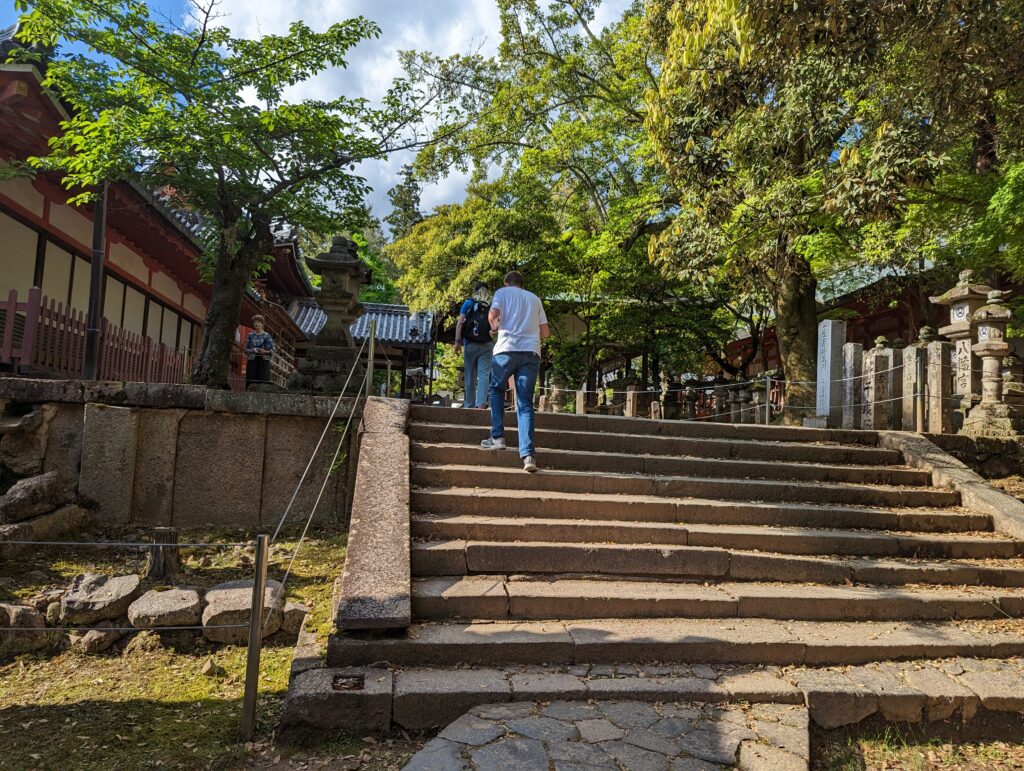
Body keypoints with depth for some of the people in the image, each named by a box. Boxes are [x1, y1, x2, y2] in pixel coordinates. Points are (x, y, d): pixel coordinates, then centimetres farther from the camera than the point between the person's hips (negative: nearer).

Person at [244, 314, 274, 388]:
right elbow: (245, 348, 11)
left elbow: (272, 350, 0)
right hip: (252, 361, 2)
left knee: (262, 380, -7)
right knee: (251, 380, -3)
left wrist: (264, 351, -18)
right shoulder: (250, 335, 10)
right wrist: (250, 351, -10)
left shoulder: (267, 335, 3)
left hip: (263, 361, -2)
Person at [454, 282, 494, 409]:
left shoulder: (468, 303, 4)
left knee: (471, 376, 7)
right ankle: (481, 404, -19)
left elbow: (460, 323, -4)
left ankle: (470, 405, 11)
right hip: (487, 345, 0)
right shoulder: (492, 305, 6)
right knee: (484, 375, -5)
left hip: (470, 344, 0)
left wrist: (457, 341, -6)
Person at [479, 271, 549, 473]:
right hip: (532, 352, 3)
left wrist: (494, 327, 15)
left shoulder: (502, 292, 13)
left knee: (496, 390, 21)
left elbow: (493, 314, -6)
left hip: (507, 348, -2)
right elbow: (545, 332, 19)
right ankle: (527, 455, -11)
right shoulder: (534, 298, 24)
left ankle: (498, 437, 11)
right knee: (525, 403, 1)